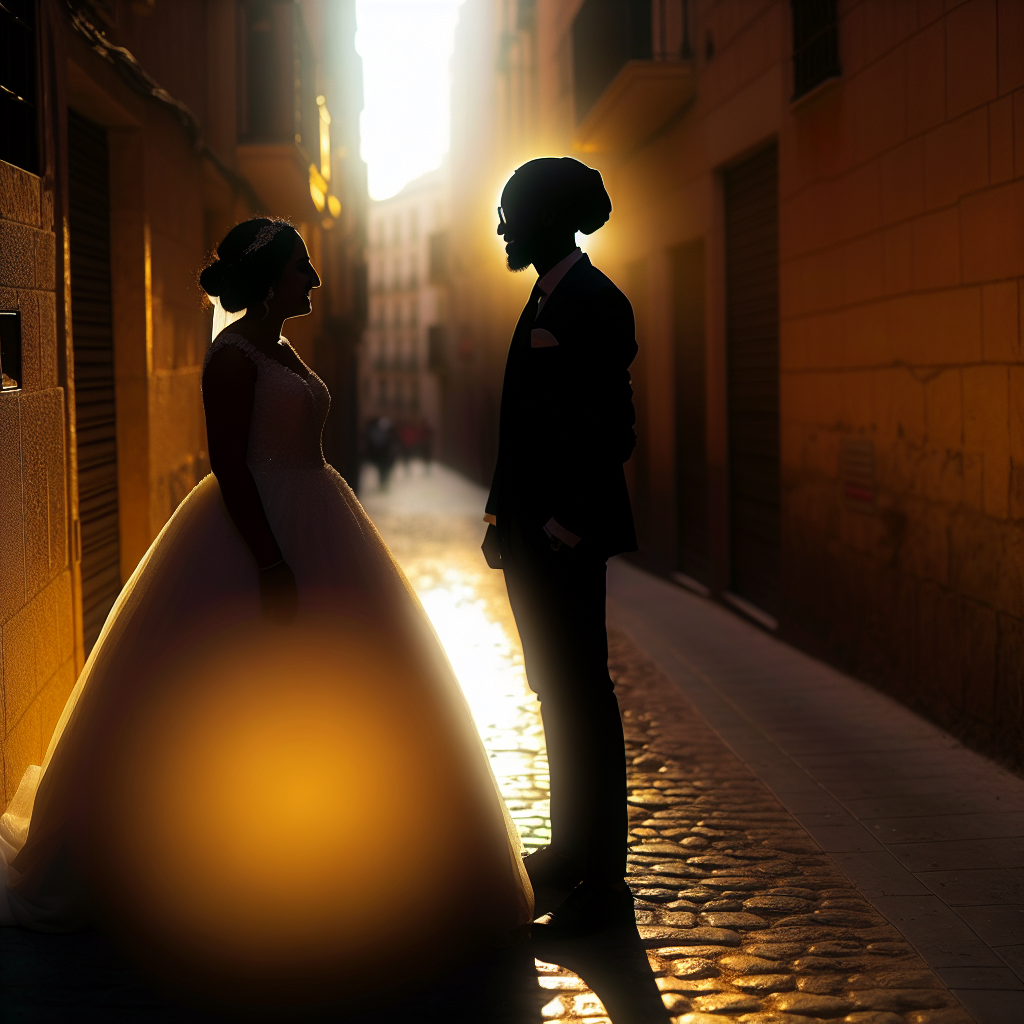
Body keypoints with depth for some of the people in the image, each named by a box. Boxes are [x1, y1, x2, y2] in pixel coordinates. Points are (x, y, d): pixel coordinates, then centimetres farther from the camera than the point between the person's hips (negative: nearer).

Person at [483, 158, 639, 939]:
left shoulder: (594, 303, -13)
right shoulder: (544, 301, 15)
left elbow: (611, 430, -18)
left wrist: (562, 527, -19)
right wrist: (506, 517, 14)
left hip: (566, 538, -9)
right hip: (530, 533, 10)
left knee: (581, 696, -4)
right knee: (558, 691, 15)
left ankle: (603, 884, 3)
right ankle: (571, 851, 26)